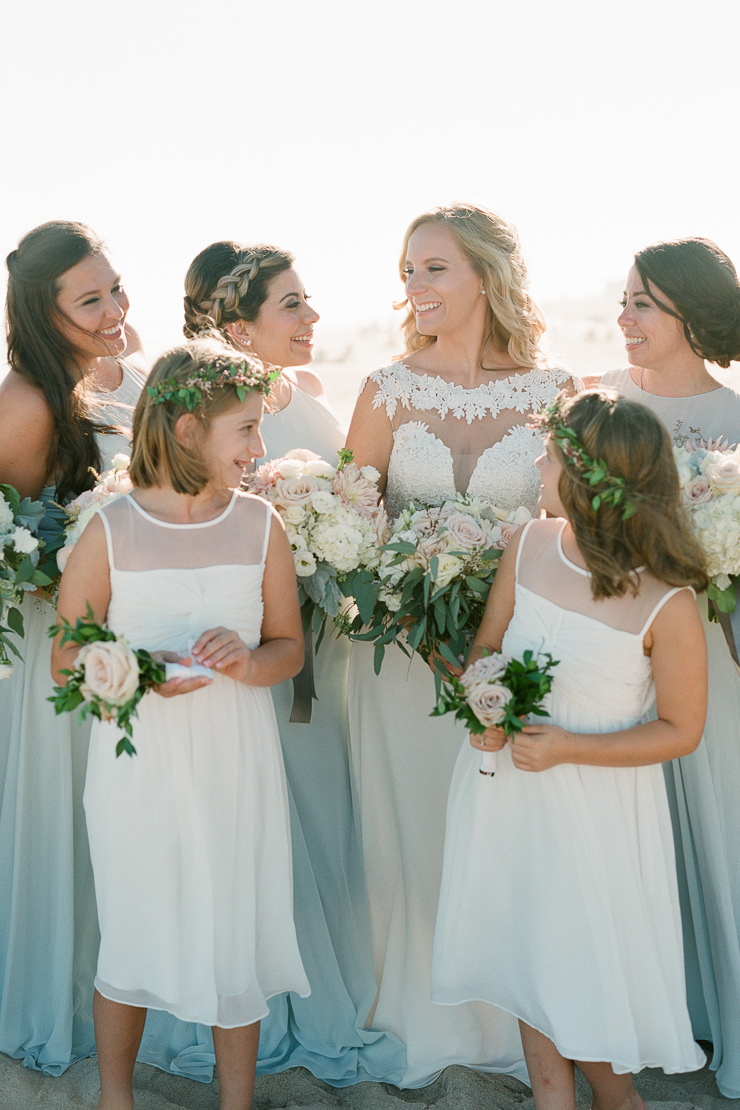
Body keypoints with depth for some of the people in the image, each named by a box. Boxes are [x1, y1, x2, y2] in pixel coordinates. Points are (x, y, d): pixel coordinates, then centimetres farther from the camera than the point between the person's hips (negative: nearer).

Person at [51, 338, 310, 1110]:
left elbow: (289, 647, 6)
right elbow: (66, 662, -2)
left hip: (237, 766, 2)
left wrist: (247, 661, -16)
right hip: (140, 766, -2)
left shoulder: (260, 525, -1)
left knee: (239, 937, 10)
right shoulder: (109, 534, -8)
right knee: (133, 938, 12)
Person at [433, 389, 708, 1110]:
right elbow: (485, 649, 6)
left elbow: (680, 730, -12)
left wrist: (568, 747, -20)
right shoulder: (529, 546, -6)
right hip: (506, 784, 5)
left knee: (582, 974, 8)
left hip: (595, 800, -5)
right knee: (526, 955, 17)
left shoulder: (667, 603, -21)